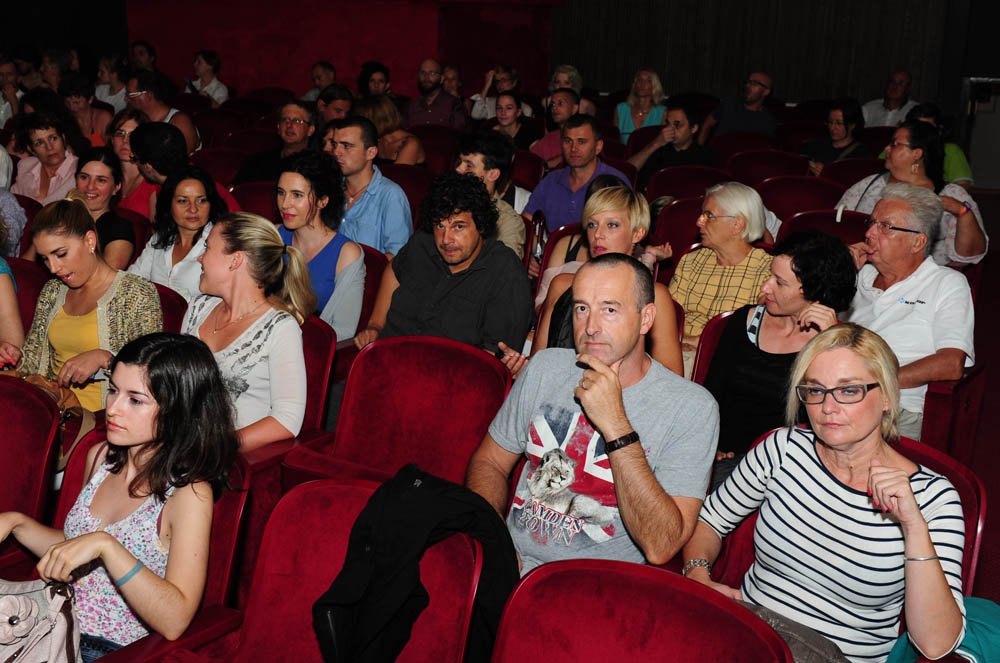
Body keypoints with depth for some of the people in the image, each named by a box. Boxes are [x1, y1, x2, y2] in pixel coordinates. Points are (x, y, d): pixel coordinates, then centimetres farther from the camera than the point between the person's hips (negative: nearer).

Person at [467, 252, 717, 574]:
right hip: (513, 565, 4)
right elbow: (489, 462, 17)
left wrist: (616, 426, -20)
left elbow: (661, 547, -14)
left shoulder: (691, 406, -6)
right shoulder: (546, 367, 9)